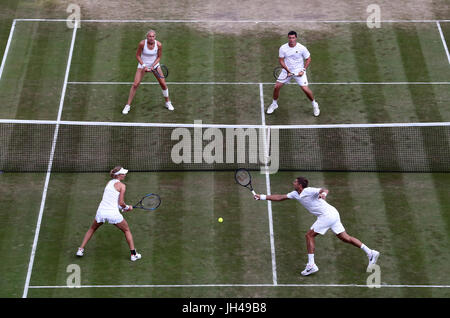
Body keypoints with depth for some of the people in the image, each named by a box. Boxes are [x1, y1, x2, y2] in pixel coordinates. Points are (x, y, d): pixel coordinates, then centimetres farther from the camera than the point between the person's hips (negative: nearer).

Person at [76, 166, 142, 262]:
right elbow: (121, 202, -11)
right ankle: (133, 254, 16)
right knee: (127, 230, 18)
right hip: (113, 213, -4)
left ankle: (80, 249, 24)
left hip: (101, 211, 4)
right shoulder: (122, 185, -4)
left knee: (92, 229, 29)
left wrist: (123, 208, 16)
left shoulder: (109, 183, 14)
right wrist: (127, 207, 9)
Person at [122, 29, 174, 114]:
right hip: (143, 64, -2)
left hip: (154, 64, 2)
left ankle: (168, 102, 21)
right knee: (135, 84, -10)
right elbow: (137, 55, -10)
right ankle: (128, 105, 1)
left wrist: (153, 66, -16)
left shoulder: (159, 45, -18)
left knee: (163, 83, -2)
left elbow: (159, 57, -3)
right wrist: (144, 66, -19)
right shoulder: (142, 43, -22)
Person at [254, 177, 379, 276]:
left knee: (309, 235, -4)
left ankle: (311, 265, -3)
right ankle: (370, 253, 10)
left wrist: (323, 194, -55)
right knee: (345, 237, 10)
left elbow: (324, 189, -31)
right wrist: (262, 197, 13)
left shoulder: (309, 191, -16)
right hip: (333, 214, 9)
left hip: (327, 215, -9)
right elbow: (280, 197, 16)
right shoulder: (296, 194, 11)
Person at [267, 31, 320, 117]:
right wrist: (288, 71, -16)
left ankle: (314, 105, 15)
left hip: (299, 71, -2)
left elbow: (308, 59, -3)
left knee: (305, 89, -10)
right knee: (277, 86, -3)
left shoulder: (302, 48, -15)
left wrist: (303, 70, -12)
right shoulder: (283, 48, -10)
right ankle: (274, 104, 23)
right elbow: (281, 60, -4)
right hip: (286, 70, 2)